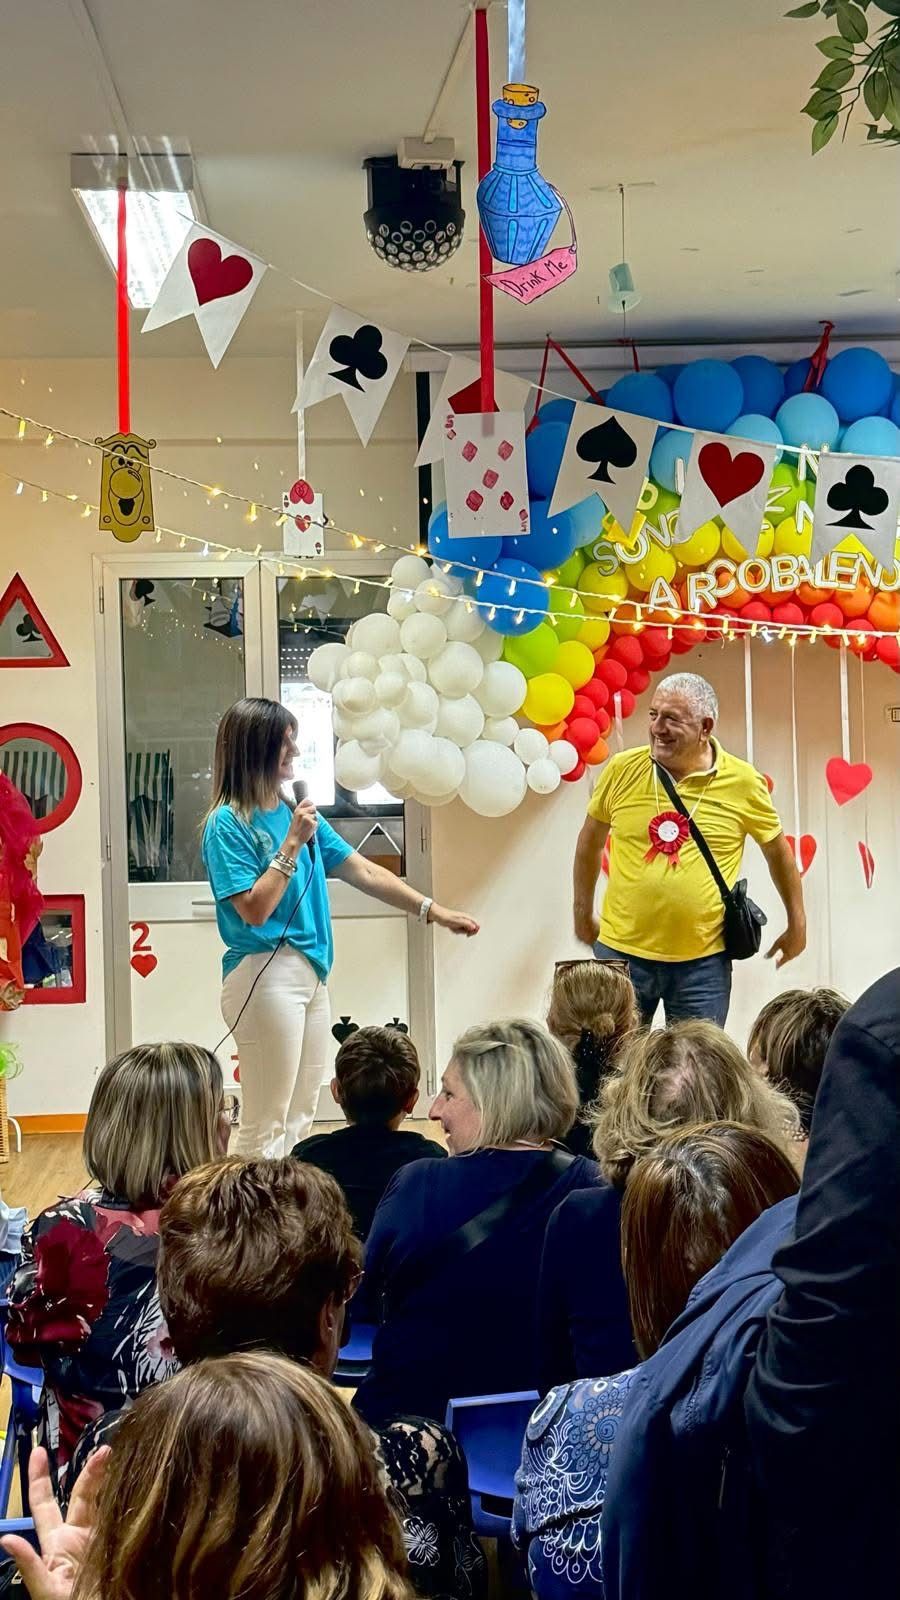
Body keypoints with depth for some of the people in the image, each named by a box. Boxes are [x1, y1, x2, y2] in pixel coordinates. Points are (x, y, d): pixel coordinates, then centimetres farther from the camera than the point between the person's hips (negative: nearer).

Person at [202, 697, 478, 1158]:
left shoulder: (296, 812, 13)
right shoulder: (228, 823, -9)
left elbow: (364, 871, 15)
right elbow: (254, 909, -16)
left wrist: (433, 910, 12)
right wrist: (293, 844, -17)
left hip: (311, 976, 8)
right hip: (265, 975, -8)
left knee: (299, 1122, 12)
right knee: (266, 1127, -8)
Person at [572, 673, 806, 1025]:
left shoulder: (743, 782, -6)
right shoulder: (622, 770, -4)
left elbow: (778, 850, 9)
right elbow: (590, 839, 13)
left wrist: (797, 924, 15)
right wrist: (583, 911, 18)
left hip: (703, 960, -1)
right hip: (621, 950, 1)